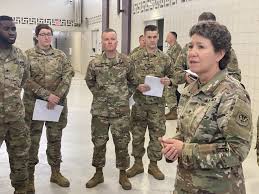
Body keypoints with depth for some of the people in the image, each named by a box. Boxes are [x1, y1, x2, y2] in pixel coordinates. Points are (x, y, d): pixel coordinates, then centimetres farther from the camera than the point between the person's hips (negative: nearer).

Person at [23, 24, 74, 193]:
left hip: (58, 103, 3)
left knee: (55, 139, 13)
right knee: (32, 140, 5)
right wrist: (47, 95, -20)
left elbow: (68, 76, -3)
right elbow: (27, 80, -11)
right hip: (34, 103, -2)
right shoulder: (28, 55, -2)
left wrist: (57, 96, -17)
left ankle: (56, 173, 28)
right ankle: (29, 177, 18)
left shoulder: (61, 55, 6)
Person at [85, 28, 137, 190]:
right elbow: (89, 82, 15)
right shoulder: (95, 63, -2)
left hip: (121, 110, -1)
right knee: (99, 142, 10)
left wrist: (126, 95, 5)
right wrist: (98, 94, 7)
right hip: (100, 110, 1)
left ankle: (123, 174, 23)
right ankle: (99, 173, 27)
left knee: (122, 143, 6)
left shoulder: (126, 61, -3)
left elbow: (133, 82, 11)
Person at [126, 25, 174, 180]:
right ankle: (138, 163, 26)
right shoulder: (135, 57, 1)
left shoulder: (165, 58, 1)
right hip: (139, 103, 0)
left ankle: (153, 165, 24)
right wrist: (137, 86, -15)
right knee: (137, 135, 9)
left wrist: (168, 81, -14)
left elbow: (172, 77, 8)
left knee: (157, 135, 7)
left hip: (157, 104, 0)